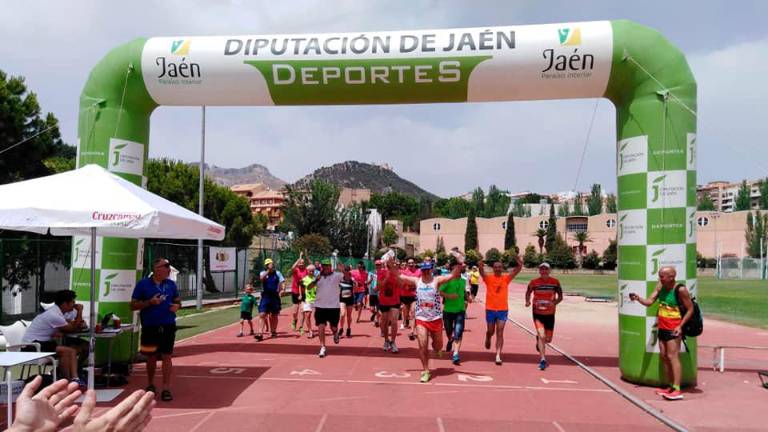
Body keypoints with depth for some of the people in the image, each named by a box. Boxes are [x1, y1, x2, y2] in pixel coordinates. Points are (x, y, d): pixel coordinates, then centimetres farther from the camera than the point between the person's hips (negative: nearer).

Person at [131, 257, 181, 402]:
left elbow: (178, 300, 17)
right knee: (151, 357, 12)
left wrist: (177, 305, -6)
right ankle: (150, 384, 33)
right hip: (150, 327, -1)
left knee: (167, 356, -2)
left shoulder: (171, 284, 6)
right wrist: (149, 302, -17)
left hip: (168, 326, 2)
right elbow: (133, 305, -3)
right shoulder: (143, 284, -4)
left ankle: (166, 389, 3)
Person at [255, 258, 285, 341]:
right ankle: (260, 333, -13)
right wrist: (268, 270, -20)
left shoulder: (277, 273, 6)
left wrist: (283, 289, -19)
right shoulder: (263, 273, 3)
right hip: (265, 296, -1)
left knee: (274, 316, 11)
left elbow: (282, 282, -1)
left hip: (275, 296, 1)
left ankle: (274, 332, 25)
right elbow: (262, 278, -19)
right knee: (262, 315, -10)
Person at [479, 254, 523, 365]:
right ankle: (488, 339, 49)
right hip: (490, 309, 0)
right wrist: (480, 265, -45)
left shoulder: (506, 278, 1)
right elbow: (481, 271, -23)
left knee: (500, 333, -3)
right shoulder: (488, 278, -3)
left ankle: (498, 356, -4)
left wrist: (519, 263, -31)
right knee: (491, 331, 15)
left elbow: (517, 269, -10)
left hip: (503, 310, 0)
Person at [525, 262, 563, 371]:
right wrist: (528, 301, -10)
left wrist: (554, 303, -16)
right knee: (541, 335, -18)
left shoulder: (555, 282, -2)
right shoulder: (533, 282, -4)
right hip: (537, 313, -2)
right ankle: (543, 360, -10)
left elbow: (560, 296, 4)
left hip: (550, 314, 2)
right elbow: (528, 293, 10)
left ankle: (539, 340, 46)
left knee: (548, 339, 10)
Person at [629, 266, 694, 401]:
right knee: (664, 356, 11)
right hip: (662, 328, 8)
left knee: (672, 356, -12)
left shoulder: (681, 290, -16)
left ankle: (677, 390, -11)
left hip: (673, 329, -8)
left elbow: (690, 309, -10)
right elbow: (649, 302, 1)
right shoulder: (660, 287, 4)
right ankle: (671, 387, 21)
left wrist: (680, 325, -17)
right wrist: (638, 298, -18)